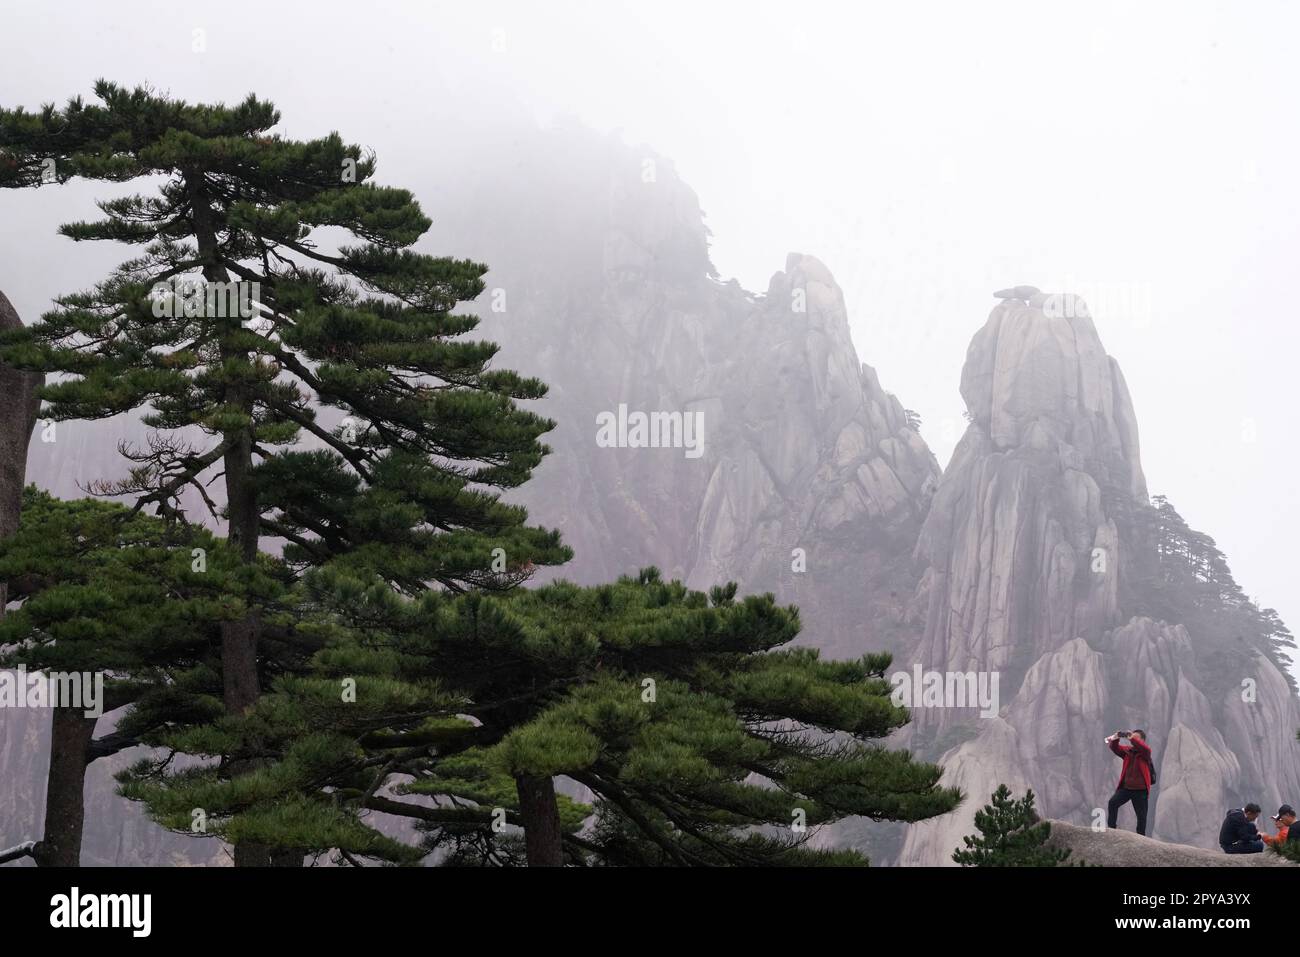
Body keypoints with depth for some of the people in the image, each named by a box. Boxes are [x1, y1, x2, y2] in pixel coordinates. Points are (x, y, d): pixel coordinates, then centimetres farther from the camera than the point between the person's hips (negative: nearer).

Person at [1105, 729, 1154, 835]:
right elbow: (1115, 748, -3)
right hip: (1125, 787, 3)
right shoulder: (1127, 751, 8)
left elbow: (1145, 748, -25)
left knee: (1141, 815, 5)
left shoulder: (1145, 752, -3)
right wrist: (1115, 739, -25)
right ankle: (1111, 828, -13)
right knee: (1113, 803, -20)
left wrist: (1132, 739, -38)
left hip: (1140, 789, -3)